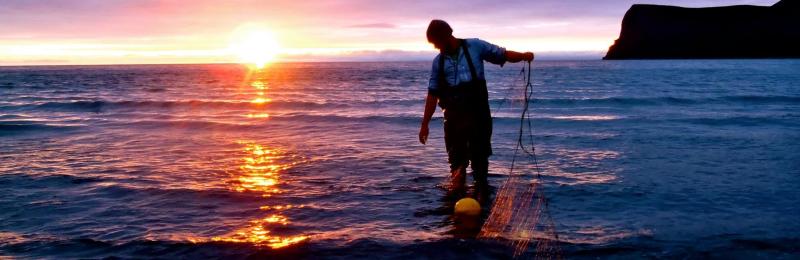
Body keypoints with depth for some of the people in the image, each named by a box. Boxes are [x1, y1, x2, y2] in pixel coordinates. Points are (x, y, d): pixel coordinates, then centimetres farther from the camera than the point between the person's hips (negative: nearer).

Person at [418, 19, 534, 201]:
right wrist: (425, 123, 7)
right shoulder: (439, 61, 10)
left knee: (479, 154, 3)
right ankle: (457, 188, 11)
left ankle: (481, 192, 13)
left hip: (478, 111, -2)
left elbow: (503, 55, 6)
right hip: (454, 115, 2)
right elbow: (433, 93, 9)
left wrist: (523, 56, -15)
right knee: (456, 158, 2)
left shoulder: (475, 46, 3)